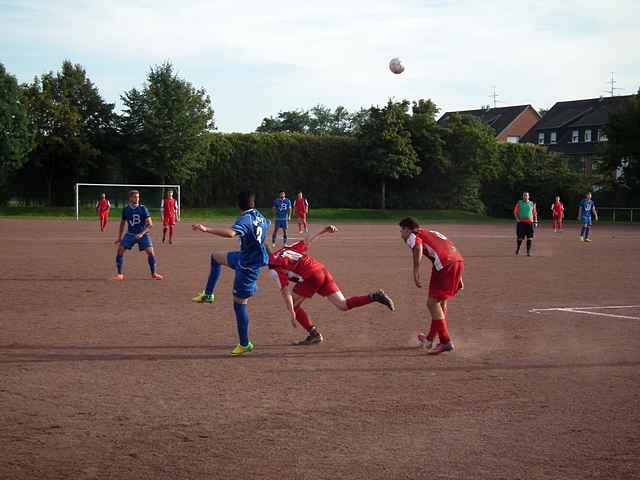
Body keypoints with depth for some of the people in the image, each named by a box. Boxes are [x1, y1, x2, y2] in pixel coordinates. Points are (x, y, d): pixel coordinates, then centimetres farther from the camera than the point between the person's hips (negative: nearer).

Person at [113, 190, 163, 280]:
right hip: (130, 234, 2)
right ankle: (120, 274, -2)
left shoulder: (143, 209, -11)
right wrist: (119, 238, 14)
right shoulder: (126, 210, -2)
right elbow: (122, 224, 13)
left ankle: (154, 274, 5)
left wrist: (141, 234, -25)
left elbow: (150, 224, -12)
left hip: (143, 234, -2)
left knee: (150, 252, -15)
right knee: (120, 249, -13)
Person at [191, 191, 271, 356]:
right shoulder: (260, 217, 2)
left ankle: (245, 344, 6)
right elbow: (267, 224, 28)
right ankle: (208, 294, 30)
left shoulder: (245, 219, -25)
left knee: (240, 302, 0)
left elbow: (231, 233, -46)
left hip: (248, 266, -9)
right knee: (216, 256, 25)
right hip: (244, 257, 9)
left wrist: (207, 229, -48)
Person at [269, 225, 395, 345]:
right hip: (322, 270, 7)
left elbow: (285, 290, -8)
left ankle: (314, 334, 4)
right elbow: (308, 241, 20)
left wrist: (291, 313, -9)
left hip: (312, 276, -7)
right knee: (343, 305, 8)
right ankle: (374, 296, -9)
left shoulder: (275, 270, 0)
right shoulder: (287, 249, 20)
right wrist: (325, 230, 28)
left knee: (293, 304, 10)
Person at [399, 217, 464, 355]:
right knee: (441, 302, 20)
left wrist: (416, 272, -19)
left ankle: (446, 342, -9)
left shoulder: (412, 236, 10)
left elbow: (418, 247, -15)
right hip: (459, 261, 8)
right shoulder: (431, 233, 33)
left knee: (432, 303, -3)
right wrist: (458, 278, 29)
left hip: (445, 264, -8)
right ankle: (430, 338, 33)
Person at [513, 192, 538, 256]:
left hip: (529, 222, 1)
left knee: (529, 237, -3)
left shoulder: (532, 204, 10)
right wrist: (517, 219, -9)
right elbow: (515, 211, 4)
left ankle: (528, 251, 2)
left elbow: (534, 213, 13)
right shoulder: (519, 203, 5)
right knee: (520, 236, 1)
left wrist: (535, 221, 6)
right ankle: (518, 248, 25)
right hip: (521, 222, -1)